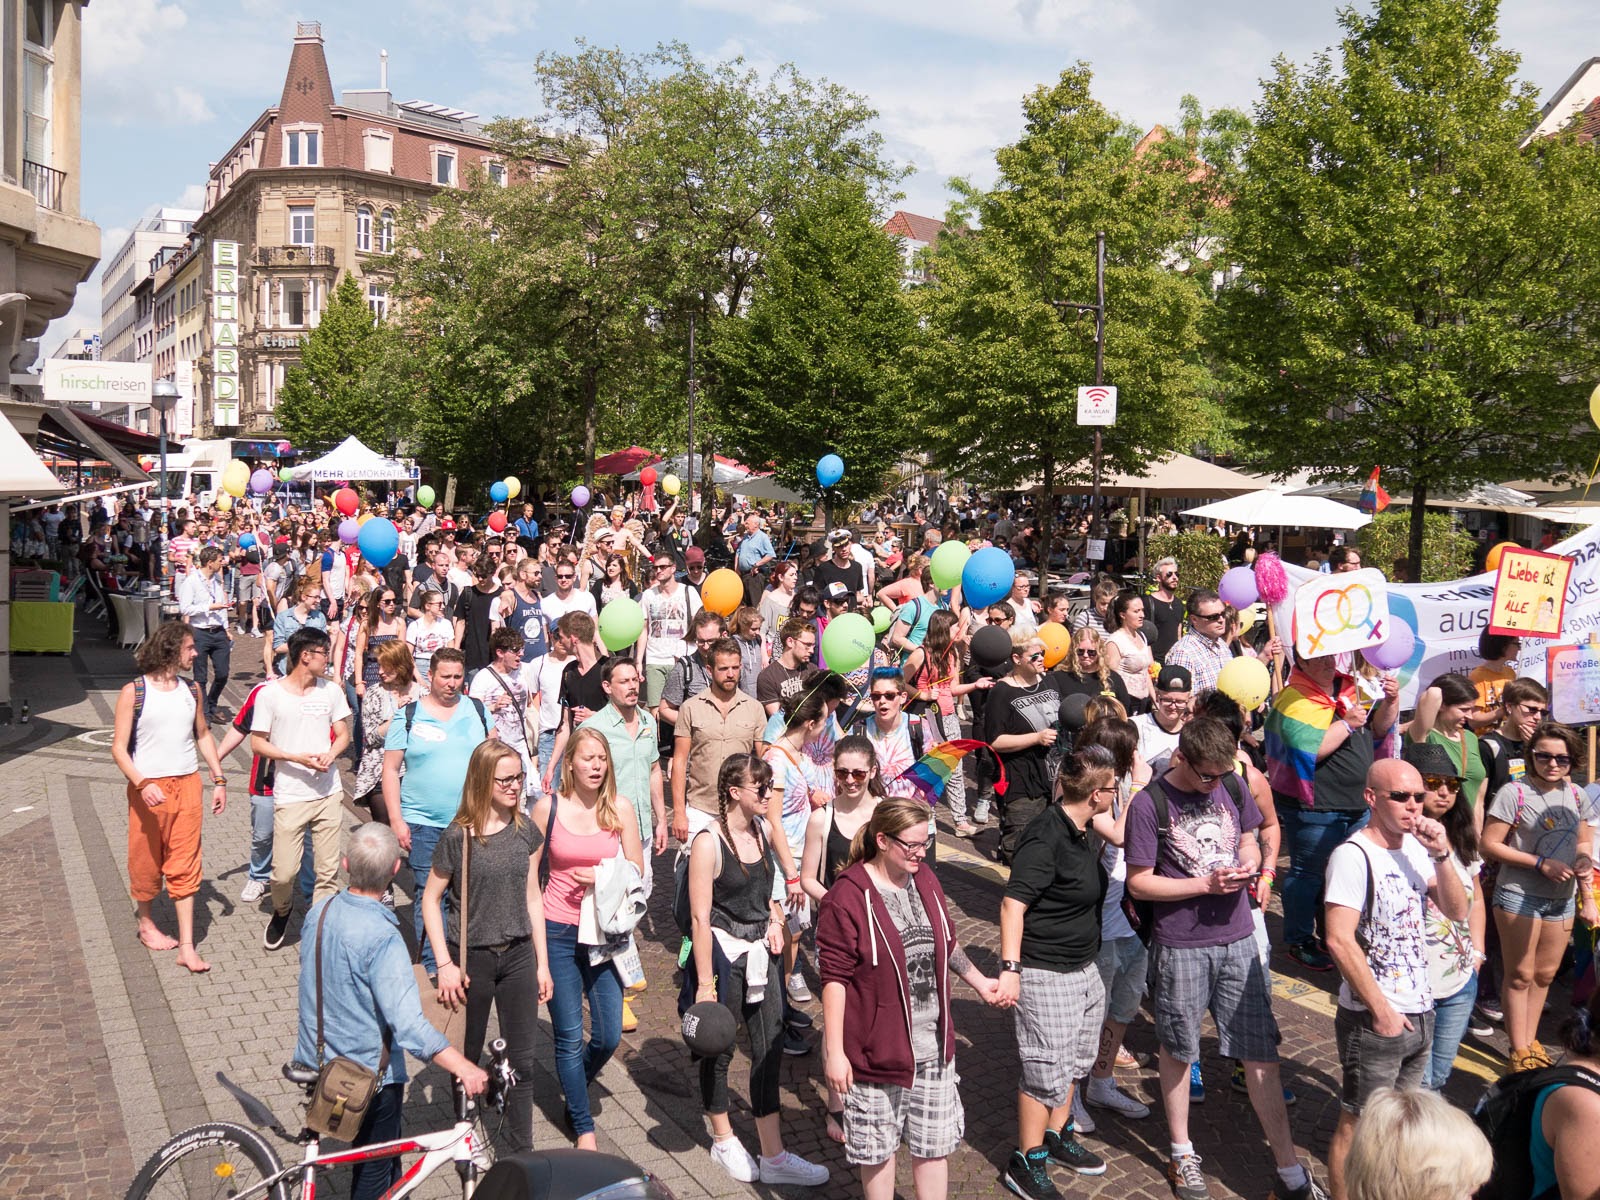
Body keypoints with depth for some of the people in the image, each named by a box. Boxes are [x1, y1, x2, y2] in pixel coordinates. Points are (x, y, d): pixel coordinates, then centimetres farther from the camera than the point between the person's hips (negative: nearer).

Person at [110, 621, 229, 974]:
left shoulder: (191, 690, 6)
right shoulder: (134, 692, -9)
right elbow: (119, 749, -11)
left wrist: (219, 779, 12)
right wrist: (142, 785, -24)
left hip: (187, 785, 3)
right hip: (149, 788, -3)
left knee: (185, 866, 2)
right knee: (146, 861, 12)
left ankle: (187, 946, 2)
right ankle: (146, 924, 36)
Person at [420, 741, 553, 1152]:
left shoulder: (524, 830, -1)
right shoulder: (458, 837, -14)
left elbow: (533, 898, 6)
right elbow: (430, 900, -6)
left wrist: (542, 963, 5)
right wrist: (445, 965, -11)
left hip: (518, 956, 3)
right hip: (472, 959, -3)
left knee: (522, 1058, 7)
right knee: (467, 1058, 12)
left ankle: (522, 1151, 20)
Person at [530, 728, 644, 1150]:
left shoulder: (620, 810, -1)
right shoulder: (548, 807, -4)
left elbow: (637, 871, 3)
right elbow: (529, 870, 2)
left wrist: (602, 877, -16)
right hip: (558, 934, -2)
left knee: (609, 1036, 5)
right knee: (570, 1037, 1)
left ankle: (574, 1093, 36)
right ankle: (583, 1128, 18)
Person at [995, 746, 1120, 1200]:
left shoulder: (1085, 831, 3)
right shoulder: (1045, 836, -24)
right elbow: (1012, 903, -26)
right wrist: (1010, 968, -29)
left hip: (1084, 967, 9)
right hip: (1044, 974, -9)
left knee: (1074, 1061, 22)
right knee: (1048, 1071, 0)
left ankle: (1058, 1137, 41)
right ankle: (1026, 1163, 17)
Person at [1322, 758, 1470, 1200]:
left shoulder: (1415, 846, 6)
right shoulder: (1353, 855, -18)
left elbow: (1457, 911, 7)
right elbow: (1339, 940, -22)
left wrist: (1440, 855, -9)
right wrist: (1381, 1010, -17)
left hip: (1420, 1012, 7)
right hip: (1373, 1019, -7)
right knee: (1358, 1125, 4)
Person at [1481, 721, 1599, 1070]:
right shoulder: (1514, 793, -14)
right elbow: (1490, 845, -15)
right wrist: (1542, 863, -18)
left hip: (1562, 899, 5)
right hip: (1519, 896, -5)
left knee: (1544, 975, 14)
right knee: (1520, 976, 4)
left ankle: (1530, 1040, 28)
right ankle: (1519, 1051, 14)